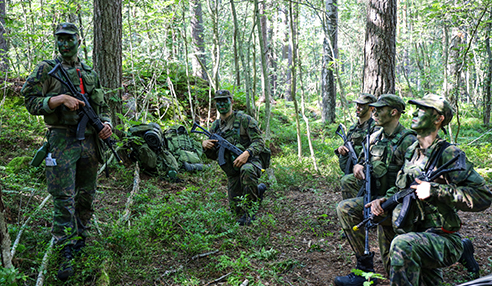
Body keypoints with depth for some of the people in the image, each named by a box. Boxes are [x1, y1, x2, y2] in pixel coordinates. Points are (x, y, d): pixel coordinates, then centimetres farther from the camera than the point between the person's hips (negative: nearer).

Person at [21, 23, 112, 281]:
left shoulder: (90, 74, 16)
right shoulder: (47, 69, 2)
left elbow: (103, 106, 20)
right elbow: (31, 102, -4)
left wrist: (106, 123, 0)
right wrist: (60, 99, -18)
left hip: (89, 140, 5)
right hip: (62, 140, -5)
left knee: (87, 195, 12)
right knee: (64, 198, -7)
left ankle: (80, 237, 30)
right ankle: (66, 253, -2)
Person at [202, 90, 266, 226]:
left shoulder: (244, 119, -8)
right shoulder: (215, 126, 9)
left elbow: (259, 142, -14)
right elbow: (213, 156, 12)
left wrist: (247, 153, -33)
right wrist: (205, 145, -11)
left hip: (250, 163, -6)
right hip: (232, 172, 6)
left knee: (246, 170, -43)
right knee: (237, 210, 7)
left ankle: (250, 211, -28)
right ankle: (258, 190, 35)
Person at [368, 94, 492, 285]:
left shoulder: (449, 154, -15)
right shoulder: (412, 152, 8)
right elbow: (401, 188, 22)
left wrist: (435, 190, -26)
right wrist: (383, 200, 2)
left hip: (442, 239, -8)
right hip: (413, 237, 8)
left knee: (402, 245, -35)